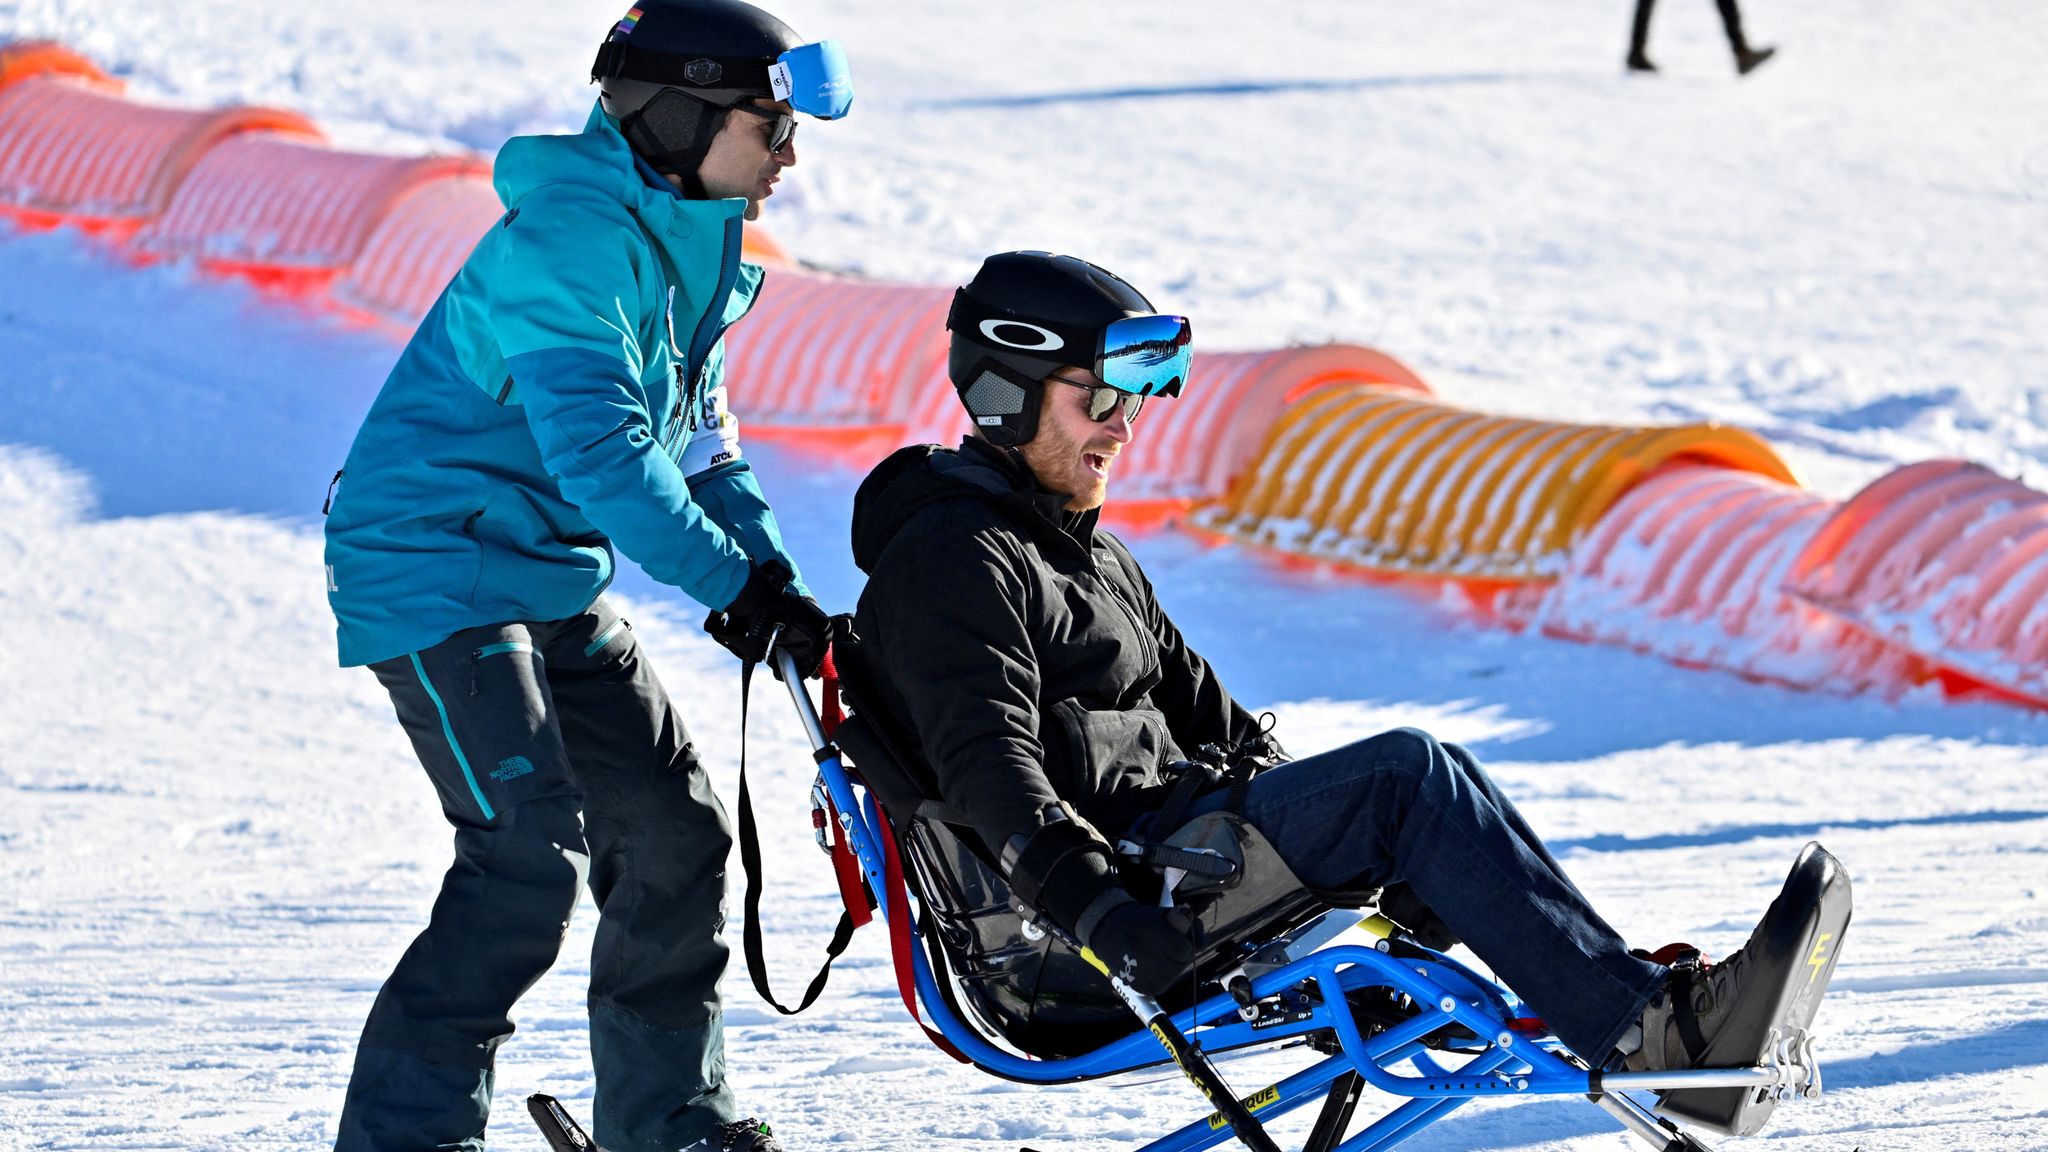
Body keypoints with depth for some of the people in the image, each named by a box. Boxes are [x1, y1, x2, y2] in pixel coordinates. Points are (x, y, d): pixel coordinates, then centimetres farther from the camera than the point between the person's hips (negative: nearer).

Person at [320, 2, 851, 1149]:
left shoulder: (693, 244, 10)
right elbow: (599, 447, -29)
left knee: (676, 830, 12)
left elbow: (697, 433, 18)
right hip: (433, 568, -10)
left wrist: (777, 577, 3)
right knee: (531, 855, -19)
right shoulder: (571, 236, -22)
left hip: (552, 579, 10)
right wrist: (736, 587, -26)